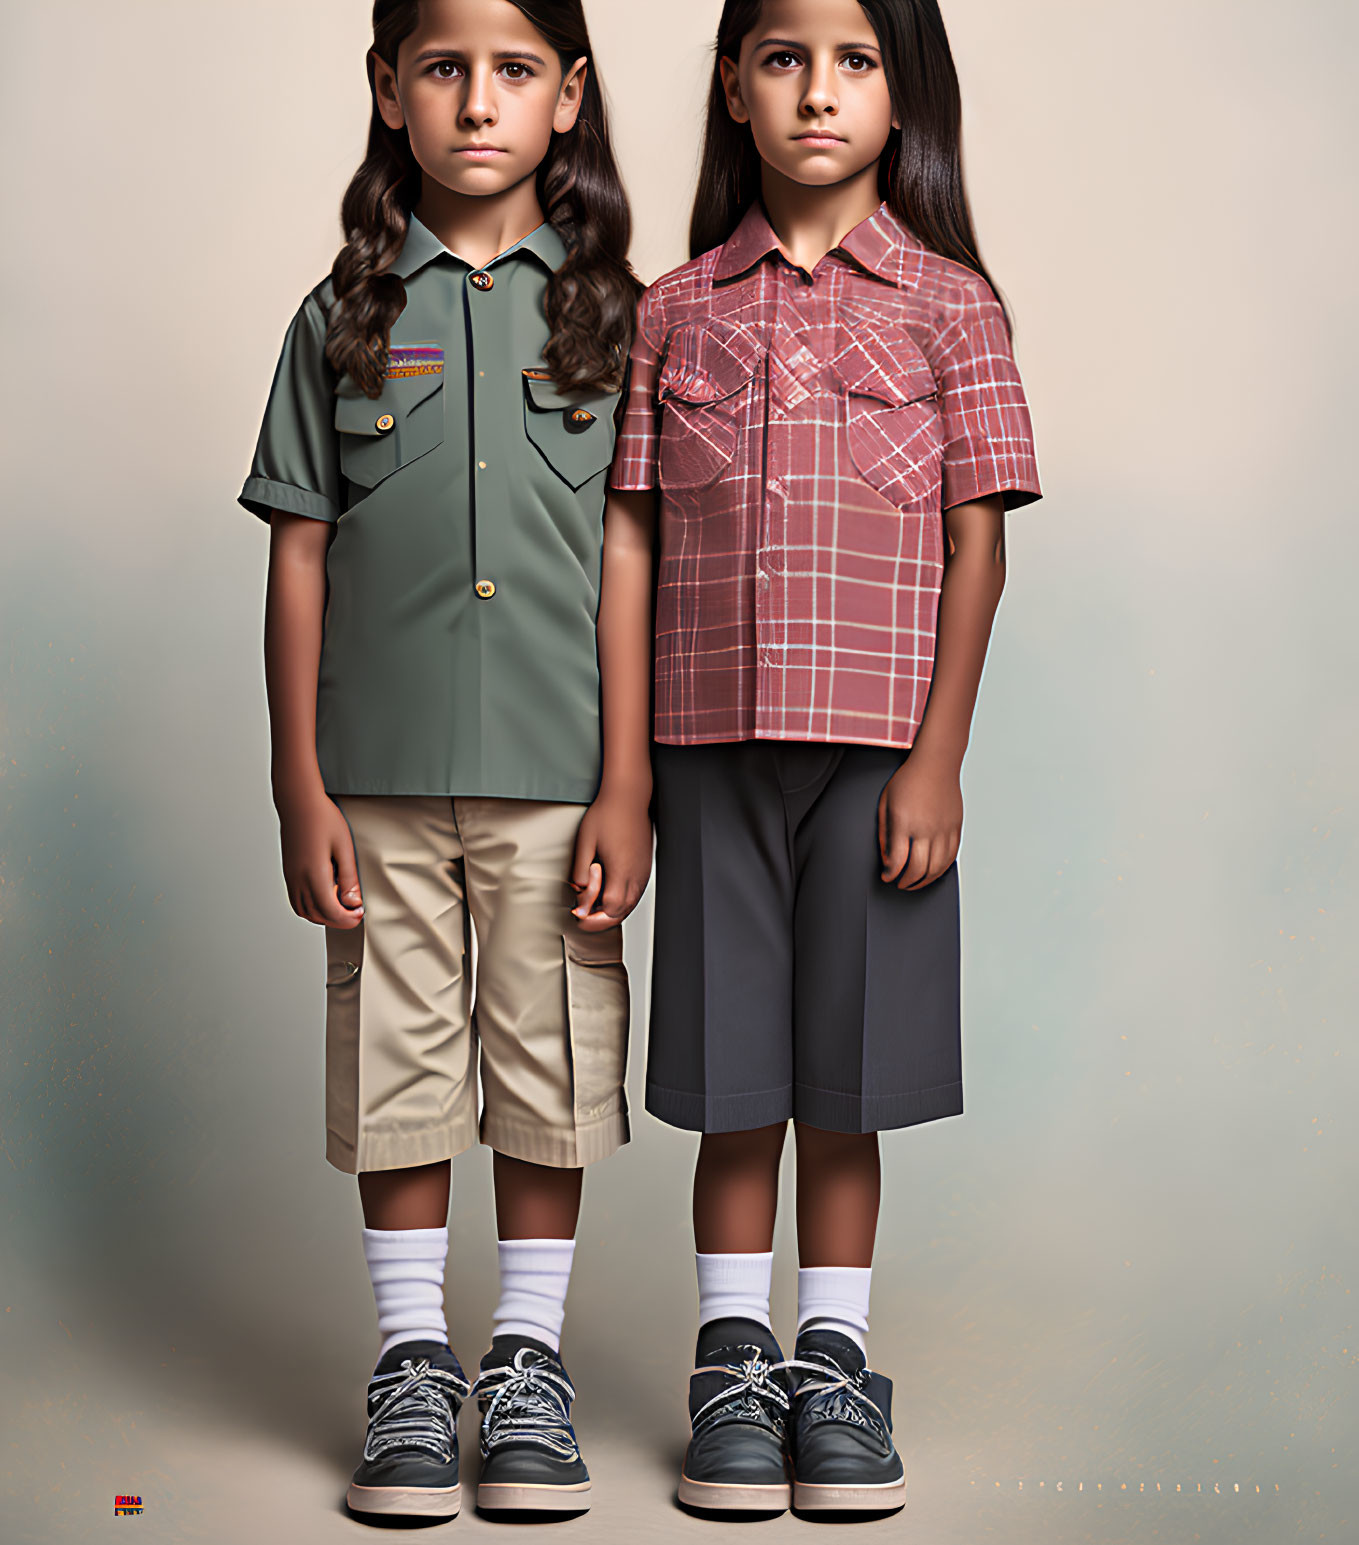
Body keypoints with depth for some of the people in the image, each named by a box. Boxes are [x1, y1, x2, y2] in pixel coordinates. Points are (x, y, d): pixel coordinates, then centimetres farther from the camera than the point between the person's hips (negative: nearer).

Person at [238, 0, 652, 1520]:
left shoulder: (609, 312, 4)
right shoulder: (342, 318, 5)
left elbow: (627, 560, 1)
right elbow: (299, 559, 5)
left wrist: (625, 787, -4)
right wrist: (300, 790, 0)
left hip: (554, 777, 0)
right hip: (382, 779, 1)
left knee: (550, 1062, 6)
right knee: (399, 1067, 7)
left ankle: (528, 1359, 22)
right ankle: (412, 1359, 22)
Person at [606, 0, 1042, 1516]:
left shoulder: (948, 303, 3)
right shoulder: (675, 310, 7)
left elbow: (976, 546, 0)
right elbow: (637, 547, 7)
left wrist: (936, 759, -7)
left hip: (877, 745, -1)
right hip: (709, 740, 1)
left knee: (845, 1075, 6)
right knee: (732, 1070, 7)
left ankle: (834, 1360, 21)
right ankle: (733, 1361, 21)